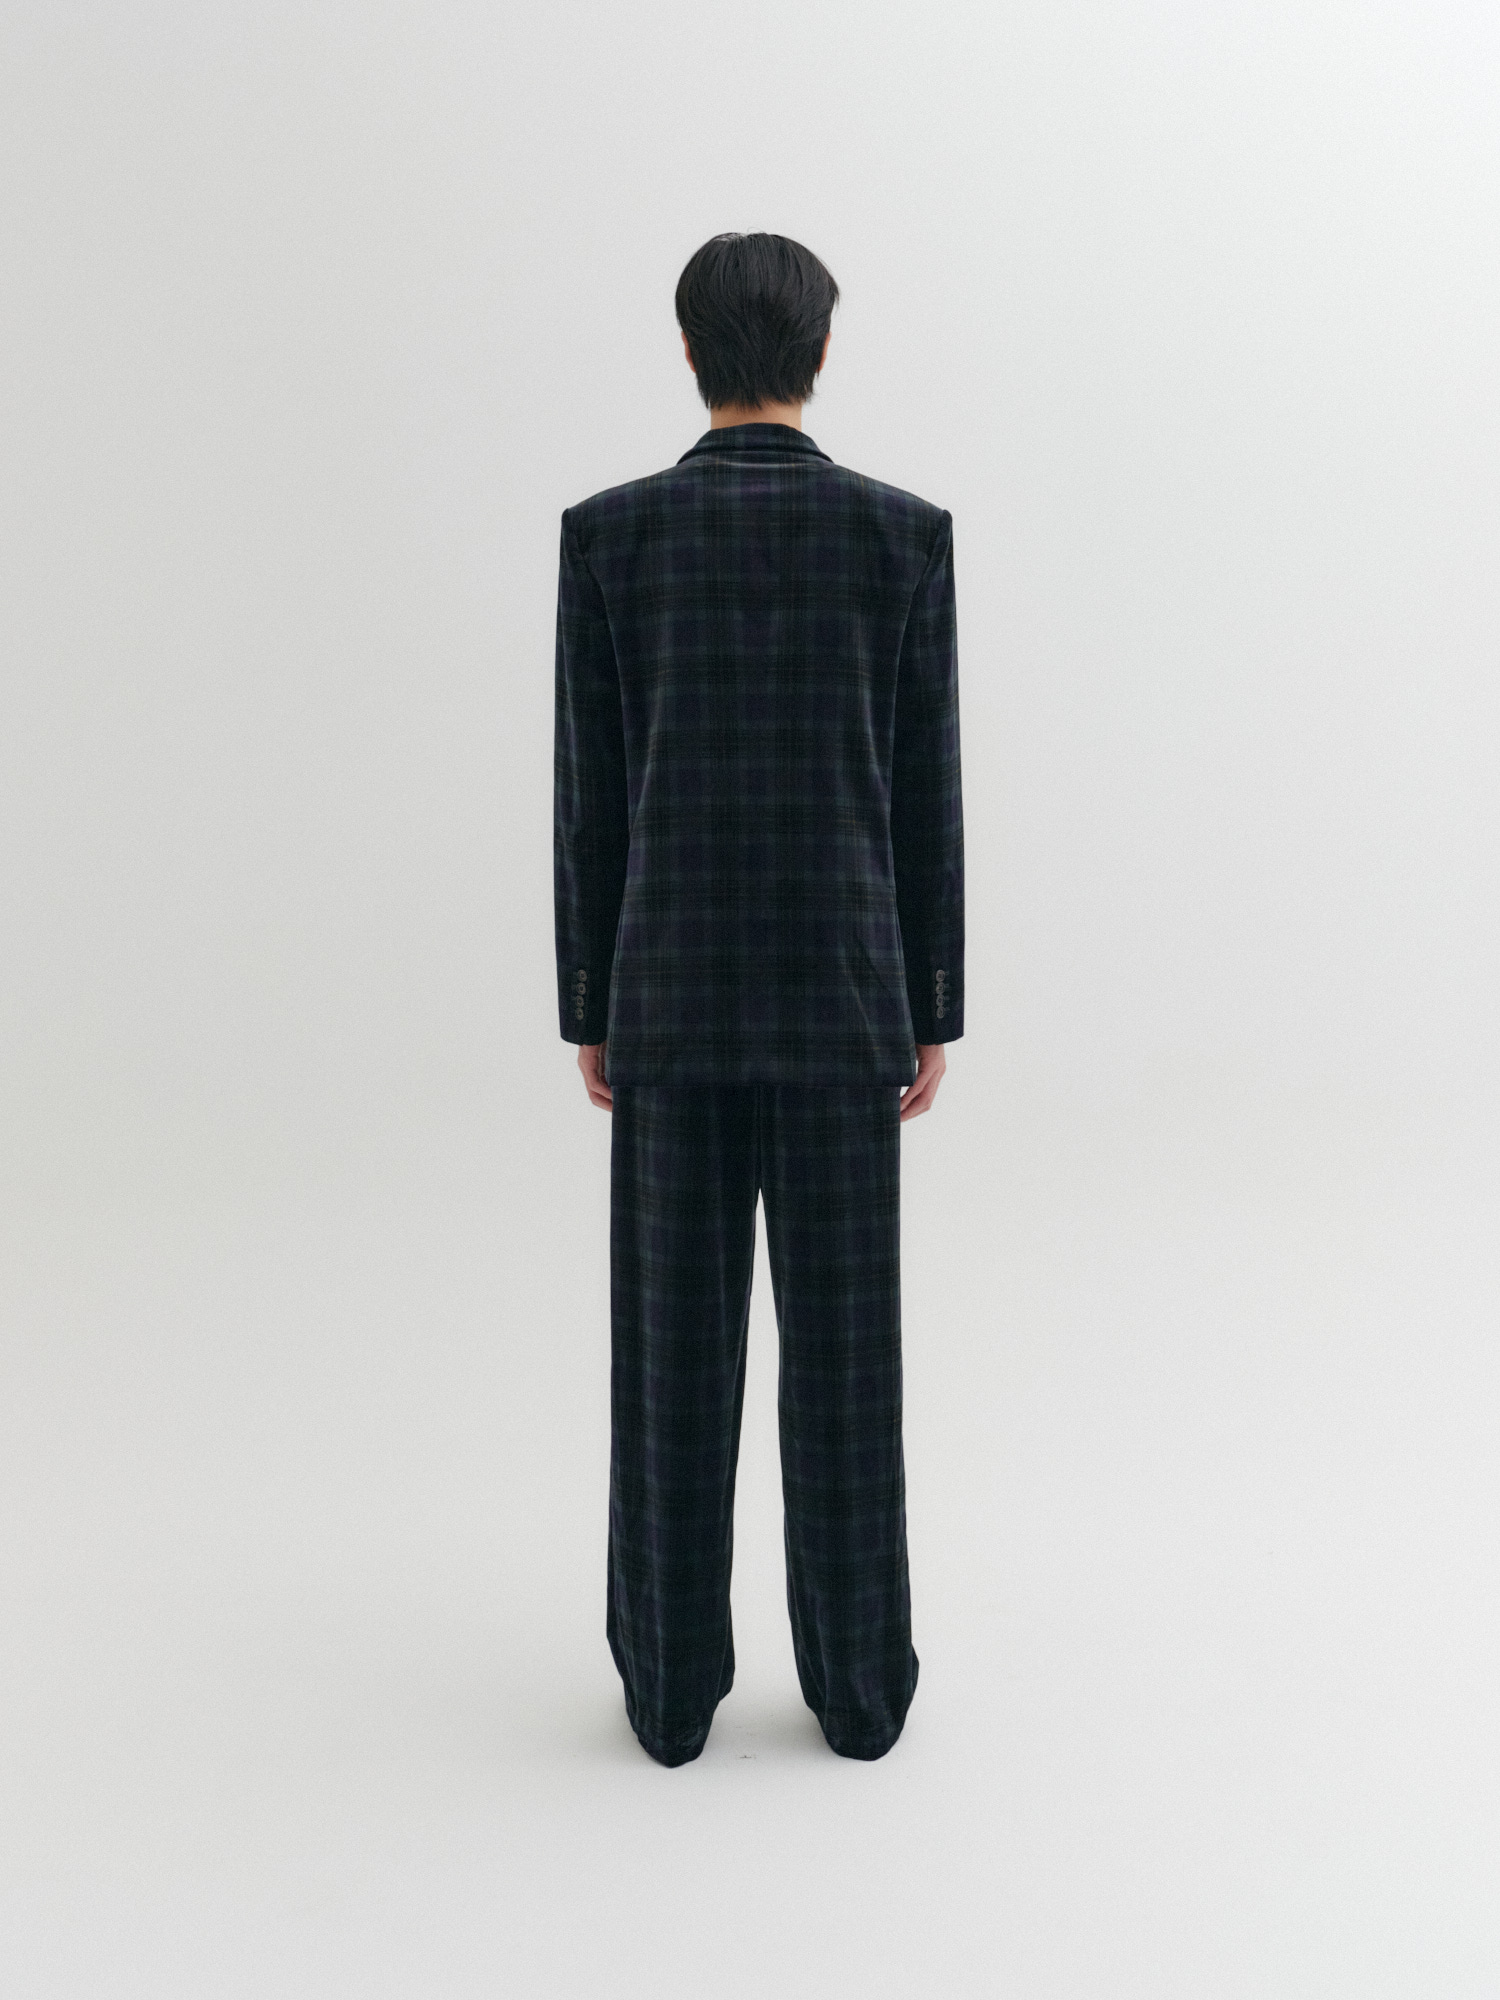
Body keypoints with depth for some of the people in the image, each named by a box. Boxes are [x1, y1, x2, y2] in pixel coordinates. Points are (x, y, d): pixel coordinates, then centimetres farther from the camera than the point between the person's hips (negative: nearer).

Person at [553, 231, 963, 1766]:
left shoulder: (608, 534, -3)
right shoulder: (906, 534, -3)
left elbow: (589, 800, -1)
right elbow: (927, 799, -1)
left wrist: (590, 1008, 8)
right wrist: (933, 1010, 7)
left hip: (672, 992, 0)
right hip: (842, 993, 0)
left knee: (676, 1343, 7)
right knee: (841, 1343, 7)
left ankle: (674, 1681, 16)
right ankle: (857, 1681, 16)